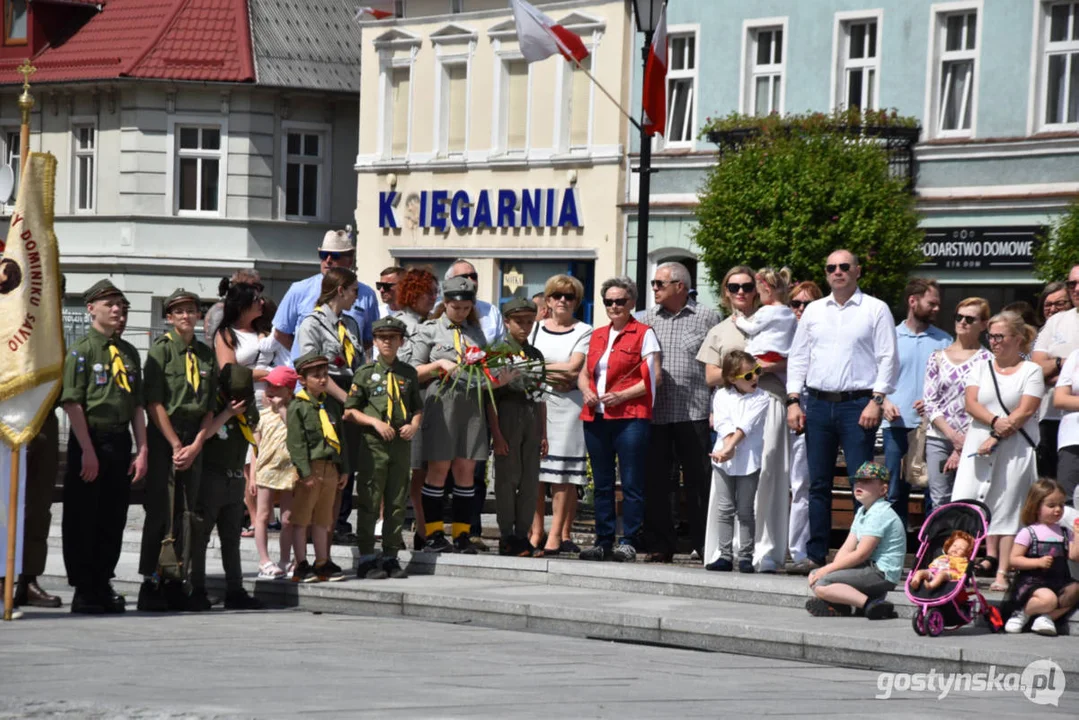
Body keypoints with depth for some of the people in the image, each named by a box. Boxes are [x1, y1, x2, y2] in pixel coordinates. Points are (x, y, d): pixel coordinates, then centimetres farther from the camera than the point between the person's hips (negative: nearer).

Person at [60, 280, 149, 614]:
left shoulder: (128, 352, 13)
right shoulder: (81, 351, -5)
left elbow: (137, 405, 14)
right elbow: (72, 403, -11)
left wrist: (142, 449, 6)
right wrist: (87, 451, -17)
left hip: (121, 442, 6)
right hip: (88, 442, -6)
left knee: (113, 518, 8)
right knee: (83, 520, -1)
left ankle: (103, 584, 16)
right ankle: (84, 590, 4)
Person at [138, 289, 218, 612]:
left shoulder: (206, 355, 12)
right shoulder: (161, 349, -3)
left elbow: (209, 408, 11)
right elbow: (154, 404, -9)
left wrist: (195, 446, -3)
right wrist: (176, 445, -12)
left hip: (194, 442, 5)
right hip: (163, 437, -5)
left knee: (187, 512, 4)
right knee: (161, 510, -8)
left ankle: (178, 581, 8)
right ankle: (152, 582, -6)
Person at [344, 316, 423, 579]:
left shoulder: (409, 373, 12)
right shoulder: (365, 372, 2)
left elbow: (418, 408, 19)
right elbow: (350, 411, 1)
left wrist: (414, 425, -1)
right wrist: (375, 422, -12)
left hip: (402, 443, 4)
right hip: (373, 443, -3)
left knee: (397, 502, 6)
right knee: (370, 502, -3)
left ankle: (391, 557, 14)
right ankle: (367, 559, 0)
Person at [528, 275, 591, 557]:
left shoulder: (584, 331, 5)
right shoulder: (536, 328, 16)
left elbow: (574, 368, -8)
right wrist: (554, 376, -6)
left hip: (567, 406, -3)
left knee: (562, 474, -7)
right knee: (533, 472, -1)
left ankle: (560, 536, -7)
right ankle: (536, 534, 3)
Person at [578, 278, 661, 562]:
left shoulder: (644, 334, 0)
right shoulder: (597, 336, 18)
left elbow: (653, 377, -6)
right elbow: (584, 373, 21)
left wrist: (621, 395, -15)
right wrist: (587, 392, -1)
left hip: (631, 418, -6)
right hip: (596, 417, 6)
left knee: (631, 484, -5)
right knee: (602, 484, 8)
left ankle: (628, 543, -3)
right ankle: (604, 541, 12)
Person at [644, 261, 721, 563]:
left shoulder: (706, 317, 4)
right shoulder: (648, 318, 14)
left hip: (694, 412, -3)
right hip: (655, 413, 3)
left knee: (699, 481, -1)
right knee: (655, 482, 4)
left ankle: (704, 545, 5)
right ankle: (660, 546, 11)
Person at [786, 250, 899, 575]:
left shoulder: (875, 310, 3)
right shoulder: (814, 311, 15)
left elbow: (887, 359, -1)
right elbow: (798, 357, 16)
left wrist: (876, 401, -11)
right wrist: (793, 401, 6)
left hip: (857, 405, -4)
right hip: (818, 403, 4)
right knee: (818, 484, 6)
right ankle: (815, 555, 10)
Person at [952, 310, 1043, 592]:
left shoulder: (1031, 371, 2)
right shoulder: (982, 368, 15)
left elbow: (1025, 412, -8)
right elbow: (971, 403, 2)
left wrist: (997, 438, -15)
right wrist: (994, 421, -16)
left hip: (1015, 448, -4)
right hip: (978, 446, 4)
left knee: (1007, 510, -6)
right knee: (965, 504, -9)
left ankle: (1002, 573, -5)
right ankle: (990, 556, -4)